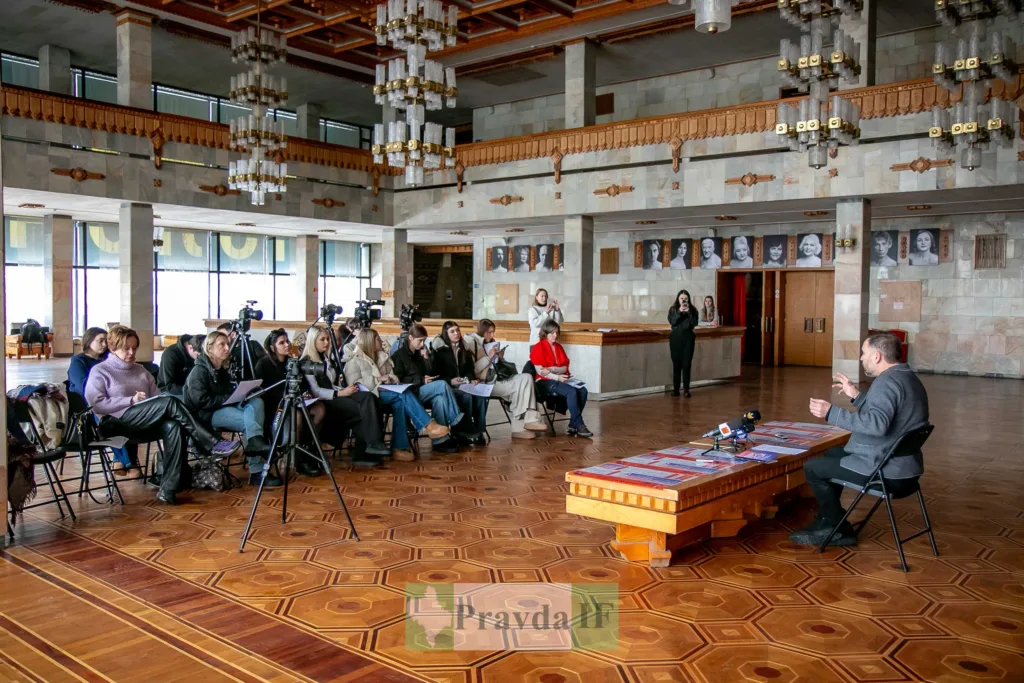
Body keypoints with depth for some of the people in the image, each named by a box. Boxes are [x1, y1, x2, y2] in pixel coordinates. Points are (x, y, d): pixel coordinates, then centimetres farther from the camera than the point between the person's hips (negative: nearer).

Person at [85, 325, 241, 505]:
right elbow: (95, 403, -7)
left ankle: (167, 489, -39)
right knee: (170, 401, -28)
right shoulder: (100, 371, 8)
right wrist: (131, 400, -14)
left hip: (145, 424, 5)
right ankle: (213, 445, -30)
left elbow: (157, 399, 15)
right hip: (116, 423, -5)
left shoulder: (141, 371, 24)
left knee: (173, 425, -33)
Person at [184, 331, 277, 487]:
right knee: (248, 421, -29)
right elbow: (201, 401, -19)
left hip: (226, 407, 7)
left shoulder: (223, 369, 17)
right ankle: (257, 471, -32)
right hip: (207, 414, -7)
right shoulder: (199, 371, -8)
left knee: (256, 402, -23)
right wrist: (228, 399, -20)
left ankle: (255, 442, -41)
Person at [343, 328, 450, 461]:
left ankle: (400, 448, -35)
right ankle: (429, 426, -34)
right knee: (404, 394, -30)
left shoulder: (381, 356, 21)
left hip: (384, 391, 6)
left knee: (400, 402, -31)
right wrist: (378, 379, -18)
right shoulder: (355, 359, -1)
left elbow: (393, 377, 19)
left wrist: (390, 379, -6)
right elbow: (354, 384, -12)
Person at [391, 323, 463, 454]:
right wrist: (422, 381, -15)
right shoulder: (399, 355, -1)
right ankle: (456, 419, -20)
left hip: (422, 390, 6)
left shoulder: (420, 353, 17)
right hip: (410, 393, -6)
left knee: (439, 399, -30)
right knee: (442, 385, -27)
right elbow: (399, 381, -9)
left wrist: (426, 357, -1)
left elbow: (430, 373, 13)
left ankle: (440, 440, -33)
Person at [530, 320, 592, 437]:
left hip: (560, 379, 7)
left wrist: (553, 369, -13)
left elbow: (565, 367, 9)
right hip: (544, 382, -7)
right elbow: (540, 371, -12)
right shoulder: (538, 348, -3)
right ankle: (579, 426, -26)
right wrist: (557, 377, -23)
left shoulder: (559, 347, 17)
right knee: (571, 391, -31)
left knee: (583, 390, -20)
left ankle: (573, 425, -18)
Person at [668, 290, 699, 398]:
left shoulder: (692, 310, 4)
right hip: (676, 338, 0)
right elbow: (672, 322, -9)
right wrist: (679, 312, -18)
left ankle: (686, 389, -1)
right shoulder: (673, 309, 5)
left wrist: (689, 312, -15)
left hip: (688, 338, 0)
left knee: (687, 364, -3)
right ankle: (675, 389, 7)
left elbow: (694, 324, -7)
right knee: (676, 364, 2)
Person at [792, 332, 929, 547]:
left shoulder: (887, 381, -22)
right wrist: (857, 396, 22)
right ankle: (826, 524, 28)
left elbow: (877, 424, -38)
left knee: (812, 467, 1)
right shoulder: (908, 377, 12)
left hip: (885, 473, -11)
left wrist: (831, 413, -34)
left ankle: (840, 530, 15)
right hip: (904, 466, 11)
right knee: (832, 454, 27)